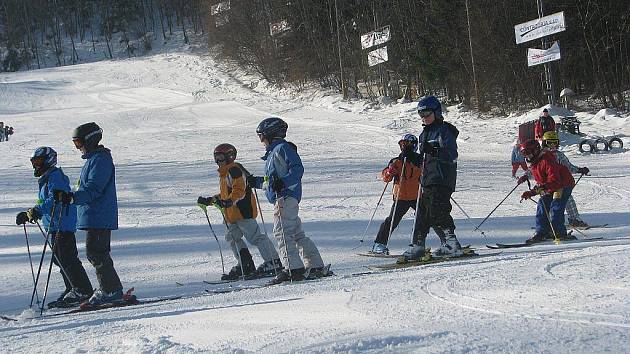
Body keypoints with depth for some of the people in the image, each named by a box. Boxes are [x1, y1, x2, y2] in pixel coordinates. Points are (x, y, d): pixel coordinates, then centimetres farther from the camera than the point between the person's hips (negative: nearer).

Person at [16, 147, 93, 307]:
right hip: (54, 226, 11)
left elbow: (54, 200, -25)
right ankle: (72, 289, 18)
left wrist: (36, 211, -33)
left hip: (63, 224, -11)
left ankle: (83, 291, -8)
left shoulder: (55, 177, -12)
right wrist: (28, 214, 17)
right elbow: (45, 204, 26)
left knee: (67, 258, -11)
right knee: (59, 259, 12)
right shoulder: (45, 179, 21)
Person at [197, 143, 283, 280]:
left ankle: (274, 263, -7)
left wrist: (229, 201, -37)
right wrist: (209, 200, 27)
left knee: (255, 237, -10)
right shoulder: (224, 174, 21)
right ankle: (245, 266, 15)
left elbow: (239, 190, -24)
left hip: (243, 211, -11)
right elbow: (224, 194, 31)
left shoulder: (234, 170, -12)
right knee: (233, 238, 10)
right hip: (232, 214, 11)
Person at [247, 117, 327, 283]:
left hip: (286, 197, -10)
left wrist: (283, 182, -27)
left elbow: (298, 169, -17)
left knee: (282, 232, -14)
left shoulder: (282, 148, -6)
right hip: (282, 198, 10)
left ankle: (293, 268, -18)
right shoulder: (273, 151, 24)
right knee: (297, 234, 9)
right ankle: (316, 266, 10)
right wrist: (255, 182, 25)